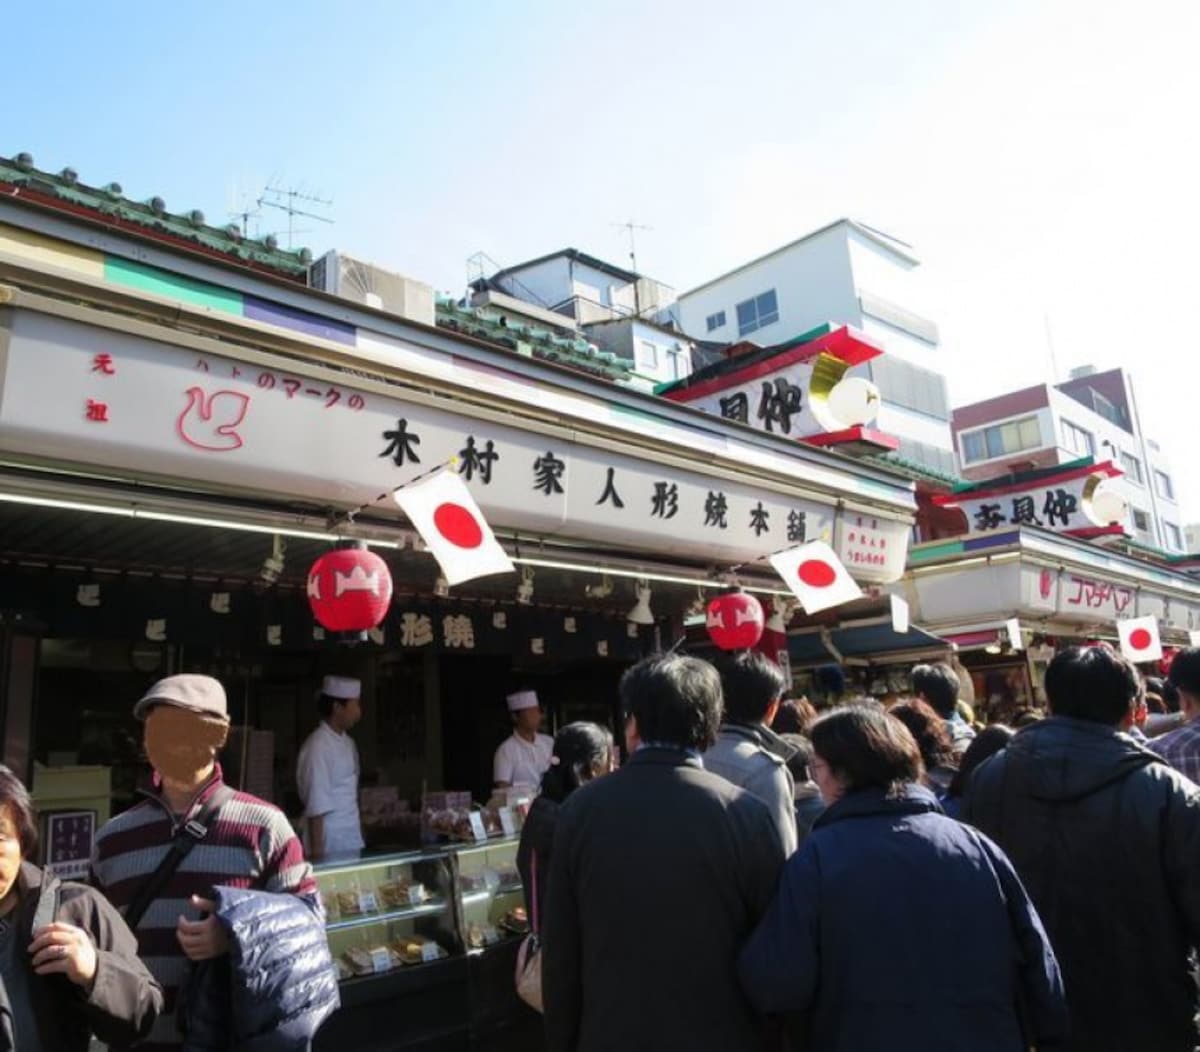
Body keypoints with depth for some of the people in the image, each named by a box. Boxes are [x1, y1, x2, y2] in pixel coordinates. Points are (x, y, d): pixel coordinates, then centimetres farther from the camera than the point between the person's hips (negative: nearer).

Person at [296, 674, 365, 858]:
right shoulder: (317, 746, -15)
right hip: (330, 846, -7)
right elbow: (316, 805, -16)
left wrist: (359, 836, 15)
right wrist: (316, 851, -16)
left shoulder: (348, 743, 11)